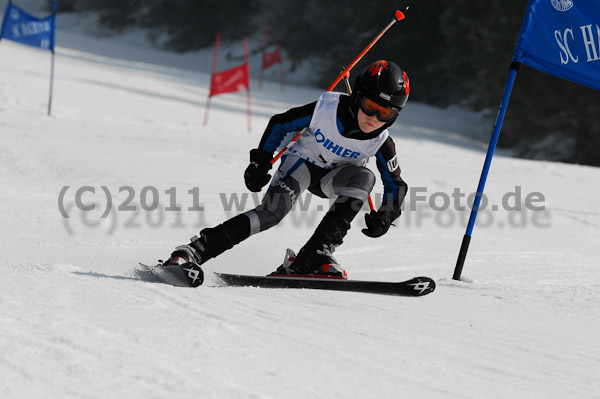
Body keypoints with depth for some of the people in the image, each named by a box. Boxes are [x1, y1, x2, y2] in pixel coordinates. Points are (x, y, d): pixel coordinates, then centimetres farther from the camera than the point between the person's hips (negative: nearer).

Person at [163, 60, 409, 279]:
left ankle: (315, 255, -32)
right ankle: (191, 252, -34)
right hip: (301, 161, -3)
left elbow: (396, 184, -5)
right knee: (274, 209, -30)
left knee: (364, 178, -30)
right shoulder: (326, 109, -26)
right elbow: (280, 125, -10)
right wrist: (260, 161, -16)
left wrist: (386, 215, -23)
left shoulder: (381, 143, -20)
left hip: (333, 176, 3)